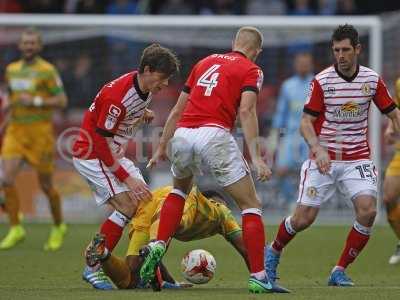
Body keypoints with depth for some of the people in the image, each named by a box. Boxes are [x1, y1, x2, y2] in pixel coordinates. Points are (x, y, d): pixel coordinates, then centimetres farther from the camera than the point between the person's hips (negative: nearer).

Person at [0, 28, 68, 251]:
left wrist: (36, 102, -18)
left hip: (40, 132, -5)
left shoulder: (47, 71, -6)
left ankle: (59, 227, 25)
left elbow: (62, 101, -8)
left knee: (46, 184, 3)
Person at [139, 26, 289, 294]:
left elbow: (177, 110, 26)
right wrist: (257, 158, -14)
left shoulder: (205, 62, 25)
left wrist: (162, 148, 34)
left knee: (180, 188, 35)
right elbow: (246, 111, -9)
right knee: (250, 204, 6)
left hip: (182, 135, 5)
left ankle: (158, 247, 17)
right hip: (214, 135, -5)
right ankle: (258, 277, -3)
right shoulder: (251, 70, 9)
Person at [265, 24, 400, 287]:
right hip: (324, 158, -2)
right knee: (303, 219, -5)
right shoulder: (322, 81, -8)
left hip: (357, 159, 2)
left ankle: (340, 271, -4)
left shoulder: (372, 79, -1)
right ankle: (273, 252, 28)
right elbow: (306, 122, -7)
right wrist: (318, 149, -24)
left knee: (368, 210, -20)